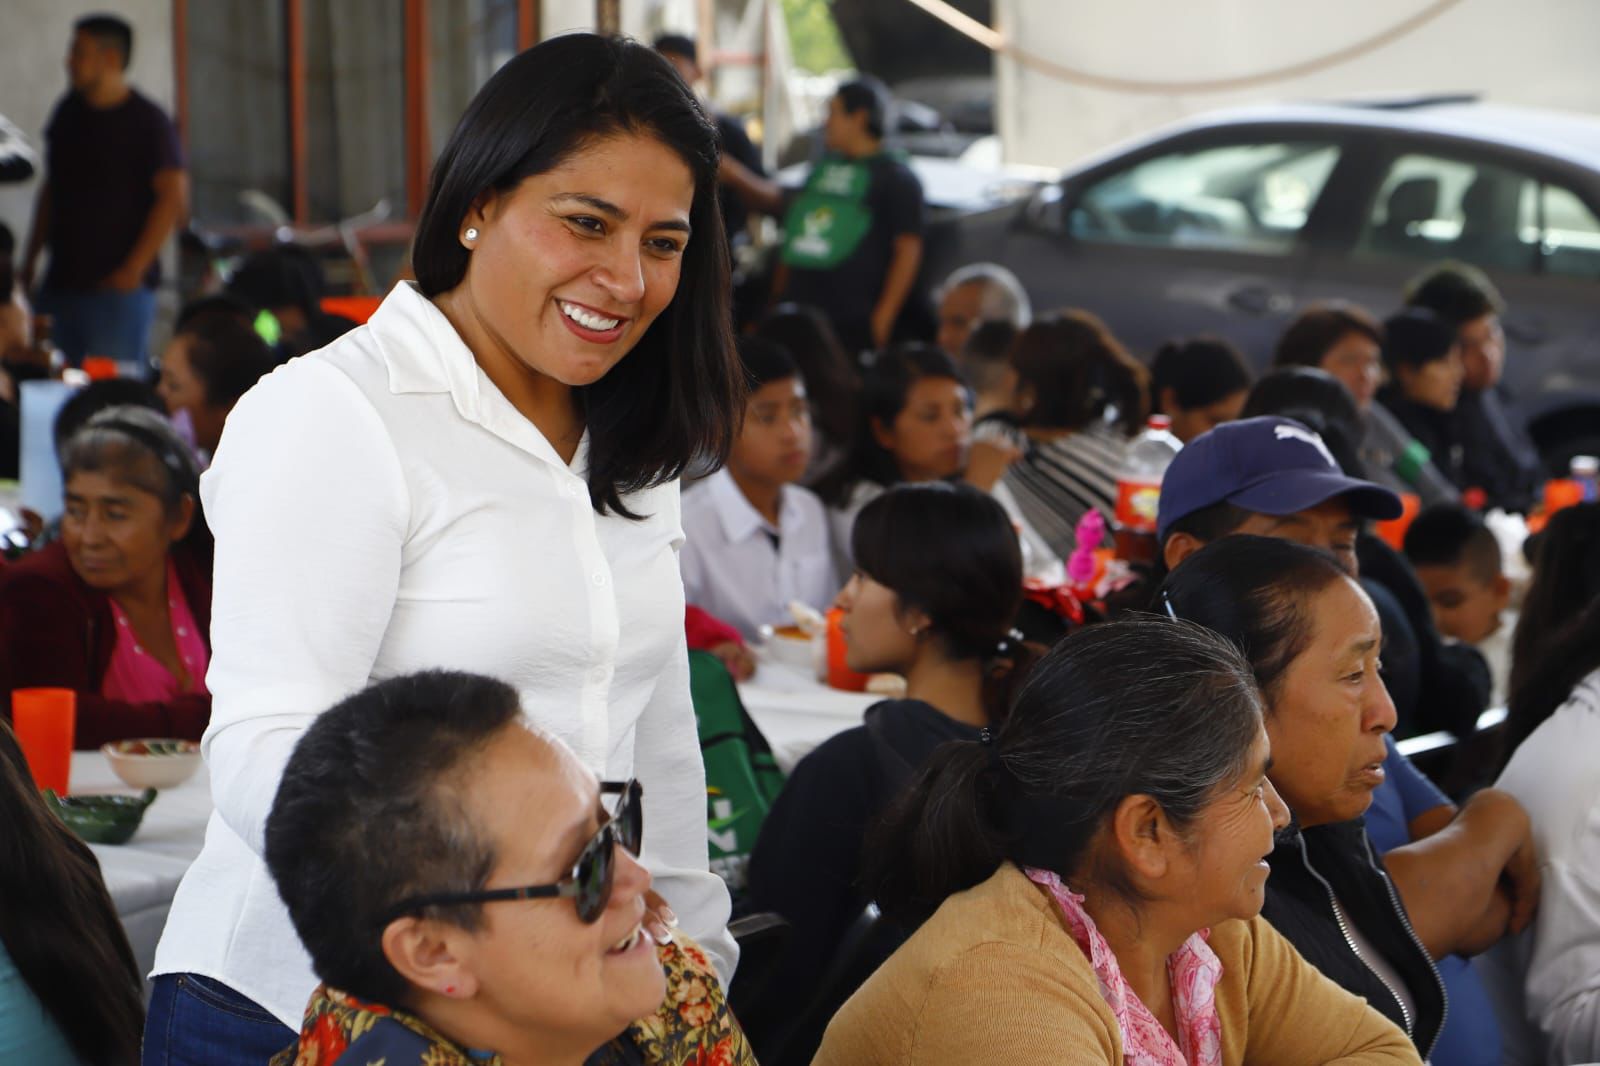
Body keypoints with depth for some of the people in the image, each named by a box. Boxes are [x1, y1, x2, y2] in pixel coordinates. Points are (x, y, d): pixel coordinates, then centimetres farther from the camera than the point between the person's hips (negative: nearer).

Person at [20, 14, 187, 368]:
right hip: (60, 283, 6)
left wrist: (134, 269, -14)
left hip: (119, 287, -6)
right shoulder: (68, 113, 13)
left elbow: (174, 197, -11)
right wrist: (30, 261, 14)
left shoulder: (148, 122, -6)